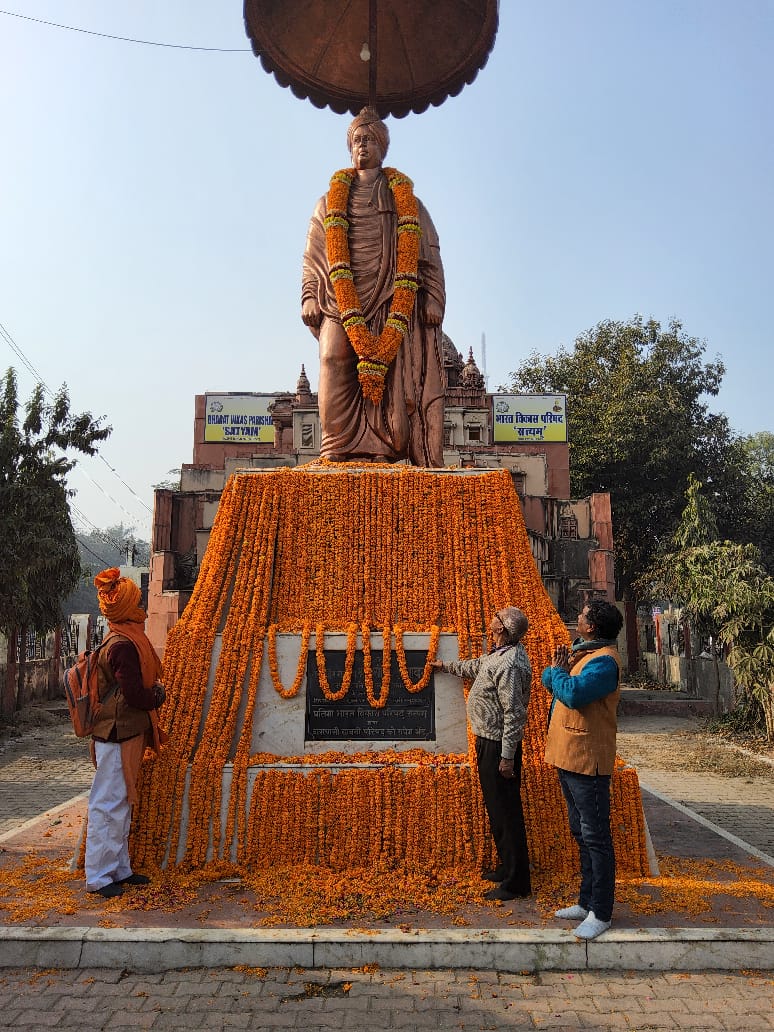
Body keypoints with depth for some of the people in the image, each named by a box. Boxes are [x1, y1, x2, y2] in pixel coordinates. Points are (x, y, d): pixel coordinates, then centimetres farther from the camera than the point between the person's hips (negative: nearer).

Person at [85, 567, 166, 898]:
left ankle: (119, 869, 28)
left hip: (126, 734, 10)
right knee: (108, 804, 1)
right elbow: (135, 695, -21)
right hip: (118, 736, -10)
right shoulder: (124, 645, -20)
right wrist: (159, 695, -4)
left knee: (122, 803, 17)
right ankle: (98, 877, 12)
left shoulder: (122, 640, 10)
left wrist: (152, 692, 2)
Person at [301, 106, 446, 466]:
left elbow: (429, 253, 12)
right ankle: (338, 445, -17)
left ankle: (385, 447, -15)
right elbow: (312, 256, 18)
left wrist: (432, 298, -2)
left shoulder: (404, 199, 20)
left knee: (388, 367, -13)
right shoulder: (331, 199, 25)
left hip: (390, 298, -1)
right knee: (335, 359, -16)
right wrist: (310, 297, 3)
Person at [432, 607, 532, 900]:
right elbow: (476, 667, 30)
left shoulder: (509, 663, -24)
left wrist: (507, 756, -23)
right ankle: (507, 867, 32)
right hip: (488, 741, 10)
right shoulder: (499, 655, 8)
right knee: (497, 807, 19)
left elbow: (514, 713, -25)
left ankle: (516, 882, 9)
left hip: (498, 745, -10)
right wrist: (446, 665, 43)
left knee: (505, 812, -2)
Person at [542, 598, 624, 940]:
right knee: (581, 834, 18)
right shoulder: (580, 652, 12)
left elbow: (574, 693, -31)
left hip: (586, 760, -10)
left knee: (595, 837, 0)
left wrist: (558, 671, -13)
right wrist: (557, 670, -9)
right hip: (568, 757, 10)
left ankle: (600, 914, 10)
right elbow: (548, 679, 13)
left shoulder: (604, 660, -19)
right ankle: (586, 902, 30)